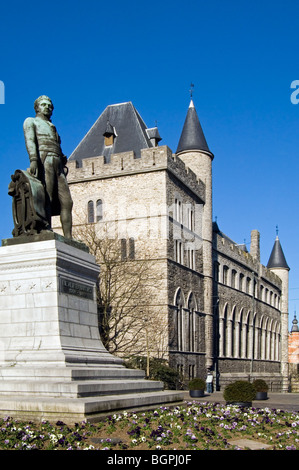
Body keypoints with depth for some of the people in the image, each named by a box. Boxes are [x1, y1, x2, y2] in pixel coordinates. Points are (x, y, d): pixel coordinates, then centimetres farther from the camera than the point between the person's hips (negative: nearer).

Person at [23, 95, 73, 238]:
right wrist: (33, 160, -21)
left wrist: (63, 167, 12)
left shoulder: (53, 128, 36)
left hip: (58, 165, 6)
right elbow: (29, 140, -3)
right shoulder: (31, 121, 16)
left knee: (67, 202, -8)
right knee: (47, 200, -18)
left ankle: (68, 238, -14)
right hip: (43, 161, -6)